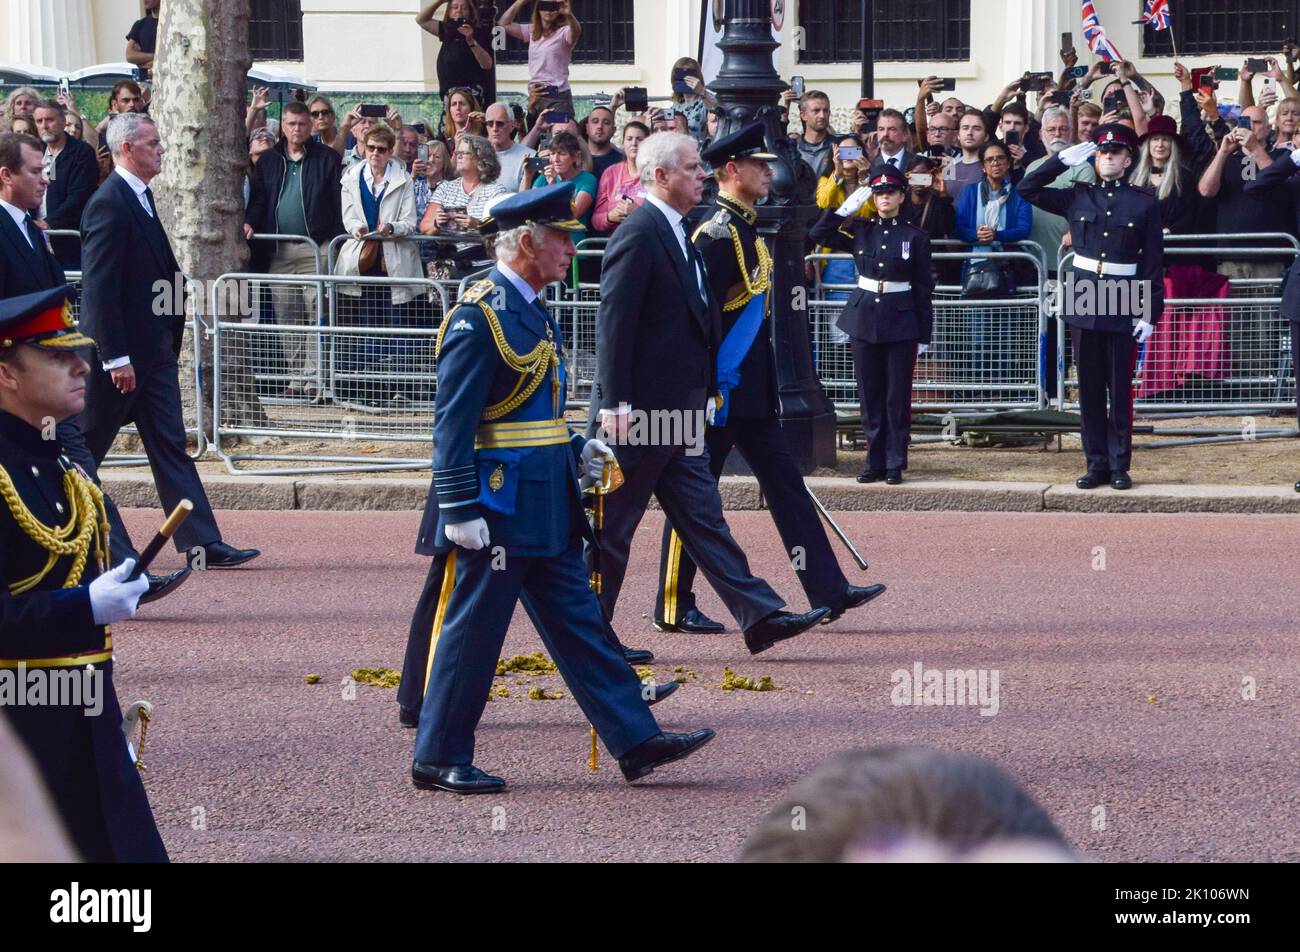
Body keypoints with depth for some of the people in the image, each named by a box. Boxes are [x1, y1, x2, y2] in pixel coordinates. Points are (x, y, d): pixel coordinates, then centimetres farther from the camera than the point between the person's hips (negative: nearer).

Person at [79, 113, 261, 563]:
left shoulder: (141, 198, 13)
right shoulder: (109, 204, -17)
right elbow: (99, 286, -20)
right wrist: (116, 357, -22)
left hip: (154, 349, 9)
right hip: (122, 349, -9)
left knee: (170, 445, 4)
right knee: (86, 447, 3)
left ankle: (202, 543, 0)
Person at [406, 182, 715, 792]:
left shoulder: (533, 313, 14)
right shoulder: (479, 317, -16)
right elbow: (454, 422, -19)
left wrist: (575, 452, 11)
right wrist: (460, 509, -22)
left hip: (543, 508, 10)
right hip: (495, 509, -10)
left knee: (578, 622, 10)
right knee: (472, 631, -1)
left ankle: (636, 741, 11)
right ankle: (438, 760, 8)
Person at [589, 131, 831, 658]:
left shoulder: (675, 234, 15)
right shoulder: (638, 234, -15)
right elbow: (613, 323, -20)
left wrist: (706, 394, 19)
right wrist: (615, 405, -23)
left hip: (676, 411, 10)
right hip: (639, 411, -10)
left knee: (703, 516, 7)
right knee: (610, 526, 0)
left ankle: (759, 616, 6)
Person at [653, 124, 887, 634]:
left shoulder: (747, 229, 14)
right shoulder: (718, 234, -16)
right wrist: (708, 391, -21)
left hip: (751, 390, 10)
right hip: (719, 389, -10)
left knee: (785, 483, 7)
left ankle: (828, 591, 6)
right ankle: (673, 608, 7)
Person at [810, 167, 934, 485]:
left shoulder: (915, 237, -1)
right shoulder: (859, 232, 6)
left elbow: (924, 289, 0)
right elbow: (818, 234, 0)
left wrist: (924, 335, -2)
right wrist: (847, 207, -6)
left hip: (901, 323, -3)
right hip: (864, 320, 3)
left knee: (897, 396, 0)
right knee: (870, 395, 6)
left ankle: (895, 464, 6)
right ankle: (875, 462, 13)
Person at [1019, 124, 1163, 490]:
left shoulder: (1144, 203, 1)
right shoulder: (1077, 197, 8)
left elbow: (1154, 261, 0)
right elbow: (1027, 189, 8)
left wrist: (1150, 313, -6)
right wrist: (1062, 159, 0)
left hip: (1124, 308, -2)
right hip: (1084, 302, 2)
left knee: (1120, 390, 2)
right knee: (1089, 389, 6)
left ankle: (1119, 466, 8)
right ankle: (1097, 464, 11)